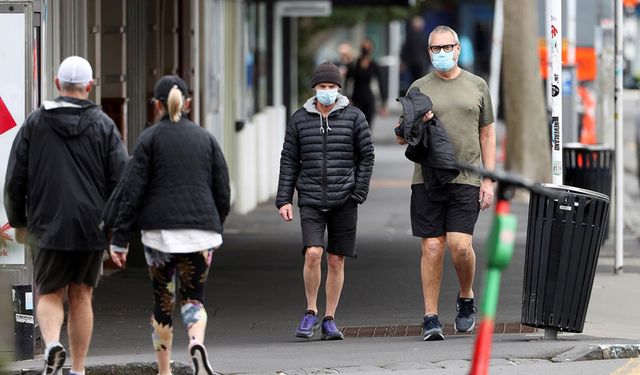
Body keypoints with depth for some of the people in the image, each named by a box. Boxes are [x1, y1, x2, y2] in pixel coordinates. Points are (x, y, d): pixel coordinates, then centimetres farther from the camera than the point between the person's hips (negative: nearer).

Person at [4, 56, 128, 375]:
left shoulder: (35, 123, 1)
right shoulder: (103, 125, 0)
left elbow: (15, 180, 1)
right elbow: (121, 180, -4)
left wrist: (18, 222, 15)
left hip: (48, 227, -1)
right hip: (92, 228, 1)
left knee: (49, 295, 7)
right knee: (81, 296, 12)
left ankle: (52, 345, -22)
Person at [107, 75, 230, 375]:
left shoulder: (150, 139, 0)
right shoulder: (206, 138, 10)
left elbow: (131, 191, -5)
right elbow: (223, 191, 11)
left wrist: (119, 240, -3)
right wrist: (215, 229, 25)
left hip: (160, 231, -2)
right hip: (201, 231, 2)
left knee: (163, 300, 11)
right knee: (193, 298, 6)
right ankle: (197, 342, -25)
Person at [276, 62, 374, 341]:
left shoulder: (354, 117, 3)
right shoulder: (300, 119, 6)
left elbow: (366, 156, 6)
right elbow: (289, 161, 8)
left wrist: (358, 193, -4)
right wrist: (284, 200, 3)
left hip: (344, 202, 0)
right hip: (311, 200, 0)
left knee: (336, 260, 4)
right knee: (313, 253, -16)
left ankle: (329, 320, 15)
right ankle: (311, 312, 1)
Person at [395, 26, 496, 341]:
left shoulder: (477, 86, 10)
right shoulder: (419, 88, 9)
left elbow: (487, 134, 13)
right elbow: (400, 138, 12)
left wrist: (488, 180, 5)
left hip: (466, 180, -1)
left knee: (460, 245, -11)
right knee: (432, 248, -1)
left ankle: (466, 299, 15)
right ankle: (431, 318, 5)